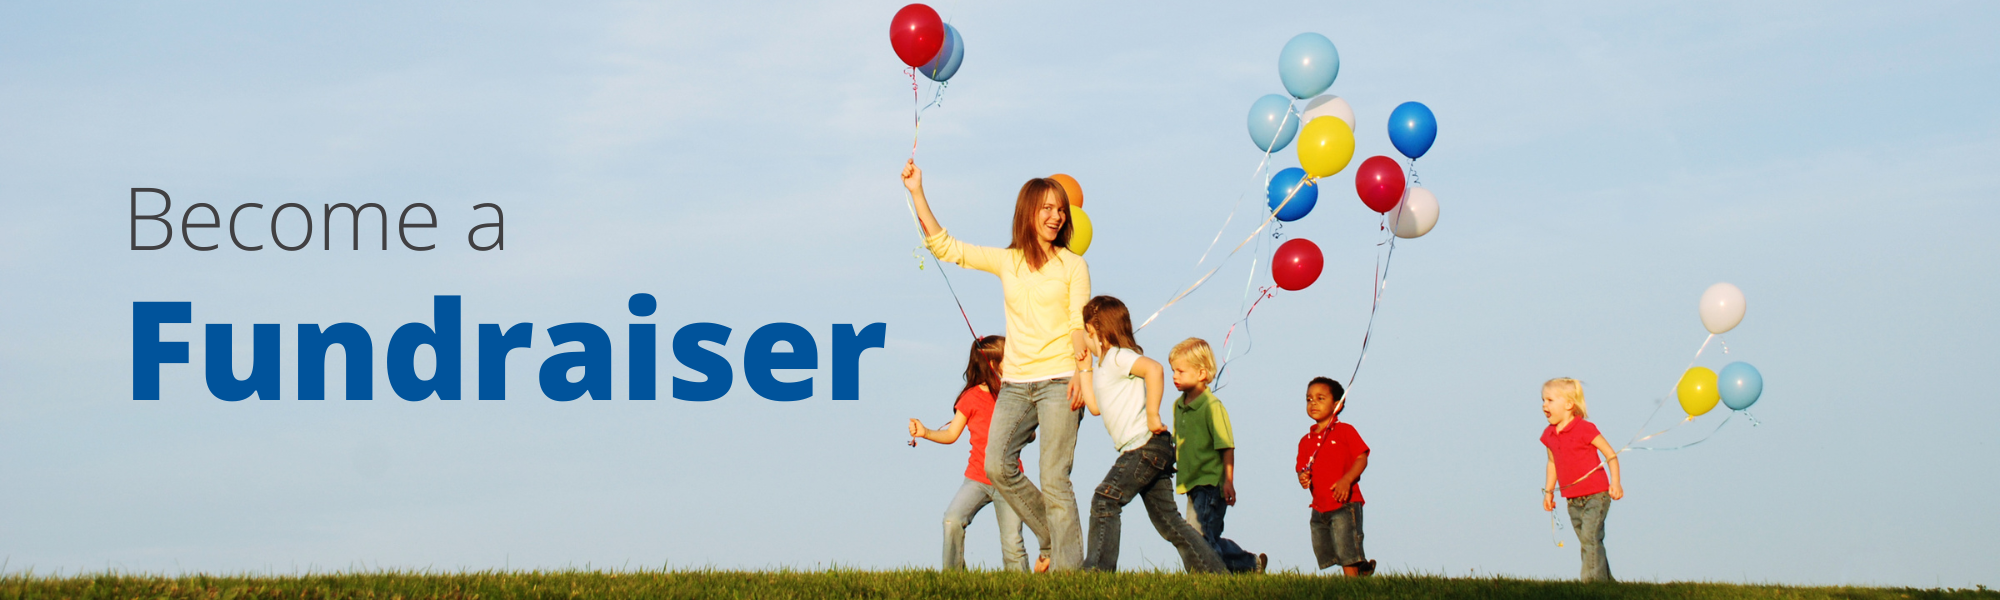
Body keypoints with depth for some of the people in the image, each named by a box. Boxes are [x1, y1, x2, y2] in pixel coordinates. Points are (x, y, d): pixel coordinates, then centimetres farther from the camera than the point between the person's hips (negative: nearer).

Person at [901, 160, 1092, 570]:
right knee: (997, 465, -13)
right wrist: (917, 193, 6)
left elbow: (1080, 325, 0)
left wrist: (1081, 371, -16)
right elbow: (944, 247, 11)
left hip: (1058, 381, -4)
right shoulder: (1006, 261, 13)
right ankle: (1050, 536, 5)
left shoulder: (1072, 266, 6)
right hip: (1016, 383, 4)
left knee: (1054, 479, -11)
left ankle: (1069, 567, -10)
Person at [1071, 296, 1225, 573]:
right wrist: (1086, 367, 24)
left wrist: (1152, 415, -27)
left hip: (1147, 444, -11)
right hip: (1145, 450, 11)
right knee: (1167, 520, 11)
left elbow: (1154, 368, -27)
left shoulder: (1117, 356, -9)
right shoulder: (1103, 365, 21)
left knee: (1105, 500, -15)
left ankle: (1098, 568, -19)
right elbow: (1095, 406, 26)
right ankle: (1215, 571, 11)